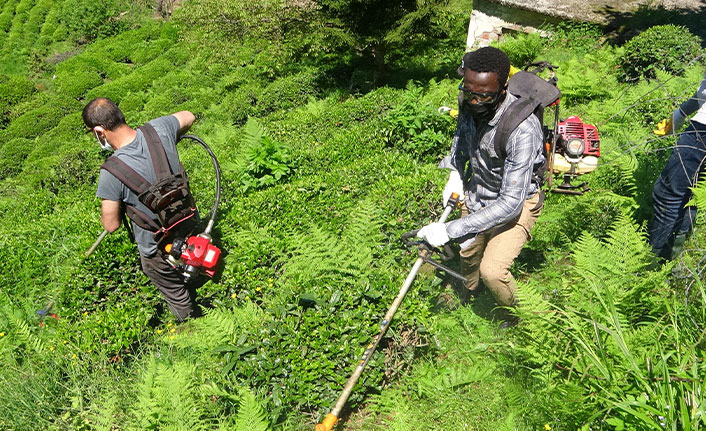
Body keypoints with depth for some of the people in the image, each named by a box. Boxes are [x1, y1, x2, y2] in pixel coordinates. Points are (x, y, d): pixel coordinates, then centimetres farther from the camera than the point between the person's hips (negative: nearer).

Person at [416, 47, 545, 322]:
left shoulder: (522, 129, -39)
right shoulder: (468, 103, -18)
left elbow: (510, 203, -39)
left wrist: (450, 230, -41)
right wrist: (456, 172, -3)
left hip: (515, 202, -6)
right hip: (476, 191, 6)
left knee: (492, 271, -17)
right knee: (468, 250, 23)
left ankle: (514, 313, 18)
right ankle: (467, 290, 57)